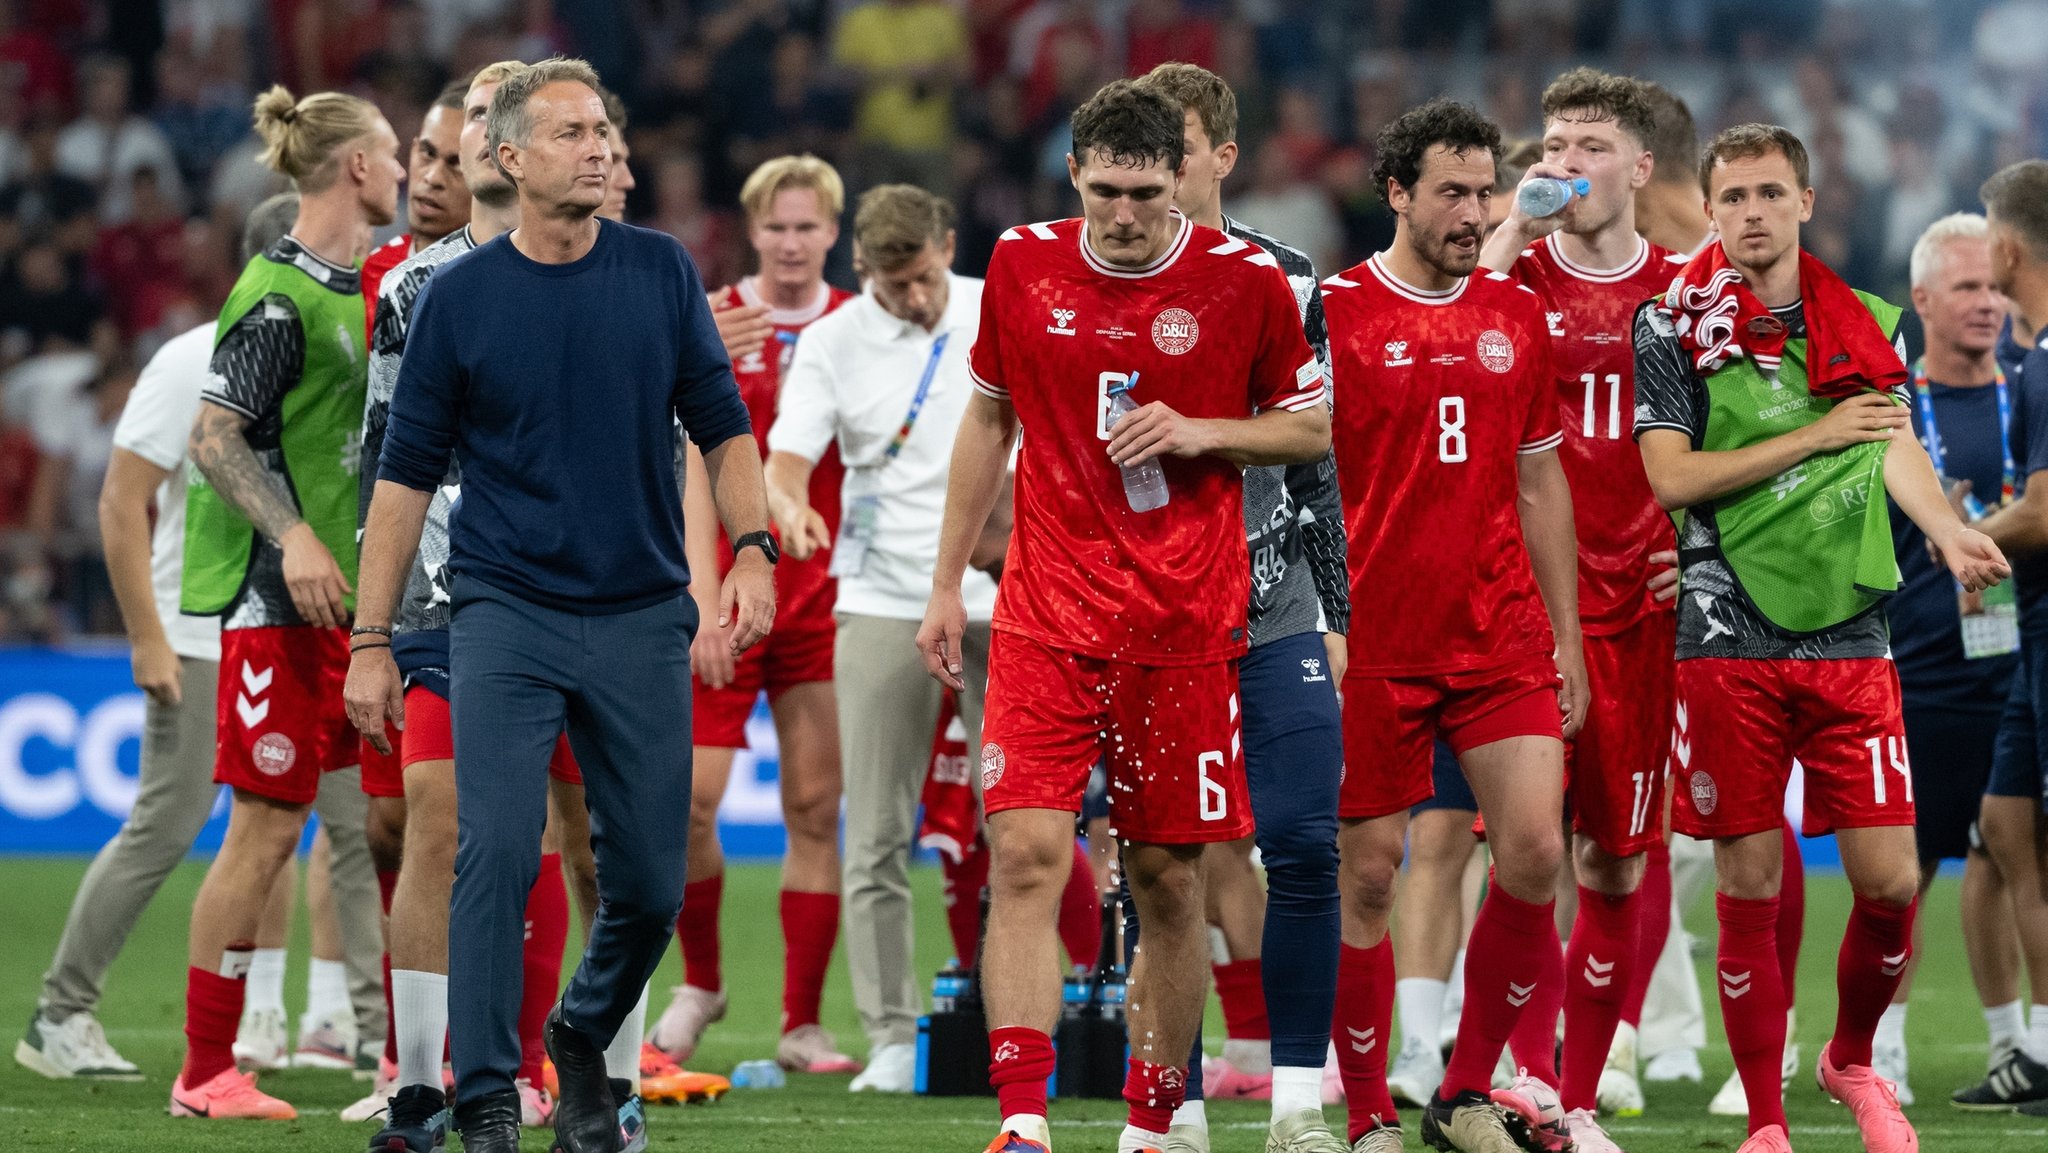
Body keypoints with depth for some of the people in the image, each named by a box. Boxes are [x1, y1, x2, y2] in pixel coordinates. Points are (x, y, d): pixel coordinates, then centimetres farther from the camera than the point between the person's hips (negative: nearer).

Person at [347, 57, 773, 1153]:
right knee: (496, 853, -14)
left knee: (650, 879, 3)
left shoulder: (661, 271, 4)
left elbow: (721, 425, 11)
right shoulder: (458, 297, -1)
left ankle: (584, 1037, 30)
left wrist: (752, 549, -4)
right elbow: (407, 470, 3)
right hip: (505, 612, -2)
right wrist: (371, 640, 0)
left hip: (643, 613, 2)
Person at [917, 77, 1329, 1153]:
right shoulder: (1021, 266, 3)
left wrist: (1200, 432, -11)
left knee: (1168, 877, 5)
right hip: (1045, 615, 1)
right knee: (1026, 853, -14)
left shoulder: (1245, 280, -3)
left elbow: (1316, 428, 7)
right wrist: (947, 583, 15)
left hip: (1187, 624, -1)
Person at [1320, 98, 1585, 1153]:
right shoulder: (1332, 311, -4)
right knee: (1368, 876, 0)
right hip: (1374, 648, -4)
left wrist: (1567, 639, 14)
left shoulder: (1516, 315, 10)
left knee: (1534, 854, -7)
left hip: (1502, 640, 4)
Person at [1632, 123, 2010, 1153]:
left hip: (1851, 638, 3)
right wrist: (1819, 434, -9)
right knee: (1750, 888, 0)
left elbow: (1894, 445, 11)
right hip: (1729, 640, -3)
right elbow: (1672, 478, -8)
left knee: (1890, 881, -2)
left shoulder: (1861, 323, 10)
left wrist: (1949, 532, -10)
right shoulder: (1673, 325, 0)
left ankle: (1851, 1059, 24)